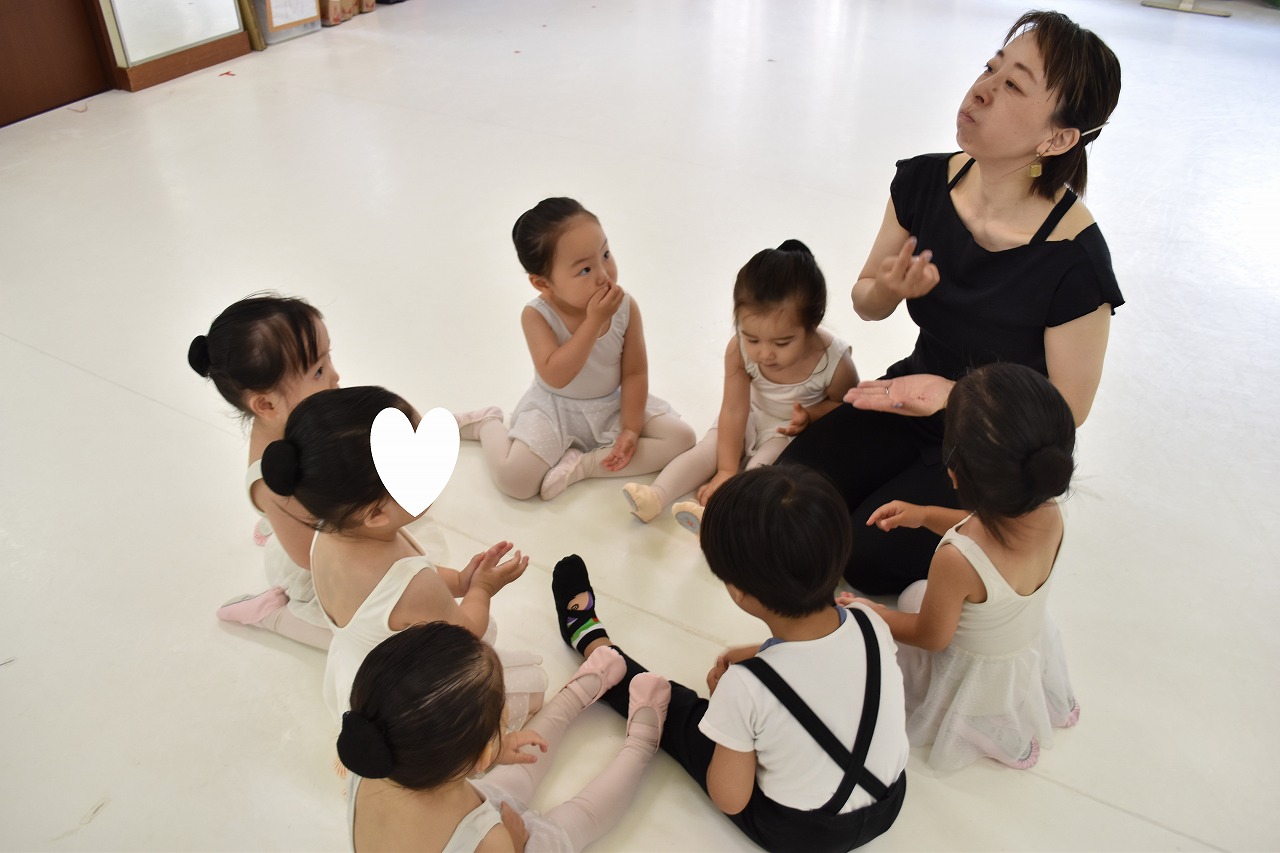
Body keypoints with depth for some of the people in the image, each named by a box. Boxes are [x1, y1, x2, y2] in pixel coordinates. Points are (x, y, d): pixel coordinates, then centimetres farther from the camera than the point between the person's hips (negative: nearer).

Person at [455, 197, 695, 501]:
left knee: (681, 437, -14)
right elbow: (555, 376, -34)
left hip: (614, 407, 3)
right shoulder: (537, 316, -22)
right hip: (556, 411, -3)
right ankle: (488, 424, 11)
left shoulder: (626, 307, -16)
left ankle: (582, 465, -16)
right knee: (514, 479, -21)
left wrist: (631, 429, -15)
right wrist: (594, 321, -38)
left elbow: (634, 372, -9)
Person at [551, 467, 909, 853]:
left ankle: (587, 635, 40)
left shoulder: (746, 687, -34)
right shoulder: (872, 625, -20)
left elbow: (730, 800, -19)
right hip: (889, 803, 4)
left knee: (674, 709, 14)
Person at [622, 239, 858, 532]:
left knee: (763, 464, -26)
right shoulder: (739, 349, -27)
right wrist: (726, 471, -24)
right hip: (751, 417, 3)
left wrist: (810, 415, -31)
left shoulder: (834, 360, -30)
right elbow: (734, 410, -23)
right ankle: (656, 496, -23)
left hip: (794, 430, -3)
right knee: (710, 449, -14)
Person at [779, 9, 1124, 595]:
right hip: (918, 387, 5)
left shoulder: (1075, 260, -27)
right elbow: (866, 302, 2)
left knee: (869, 558, -17)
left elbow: (1067, 409, -15)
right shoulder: (925, 183, -12)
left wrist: (955, 396, -30)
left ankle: (967, 533, 13)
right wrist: (890, 288, -23)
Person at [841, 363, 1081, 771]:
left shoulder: (957, 561, -41)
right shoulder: (1050, 515, -24)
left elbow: (931, 637, -21)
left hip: (976, 676, -6)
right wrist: (925, 515, -1)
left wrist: (874, 614, -7)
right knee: (918, 594, 25)